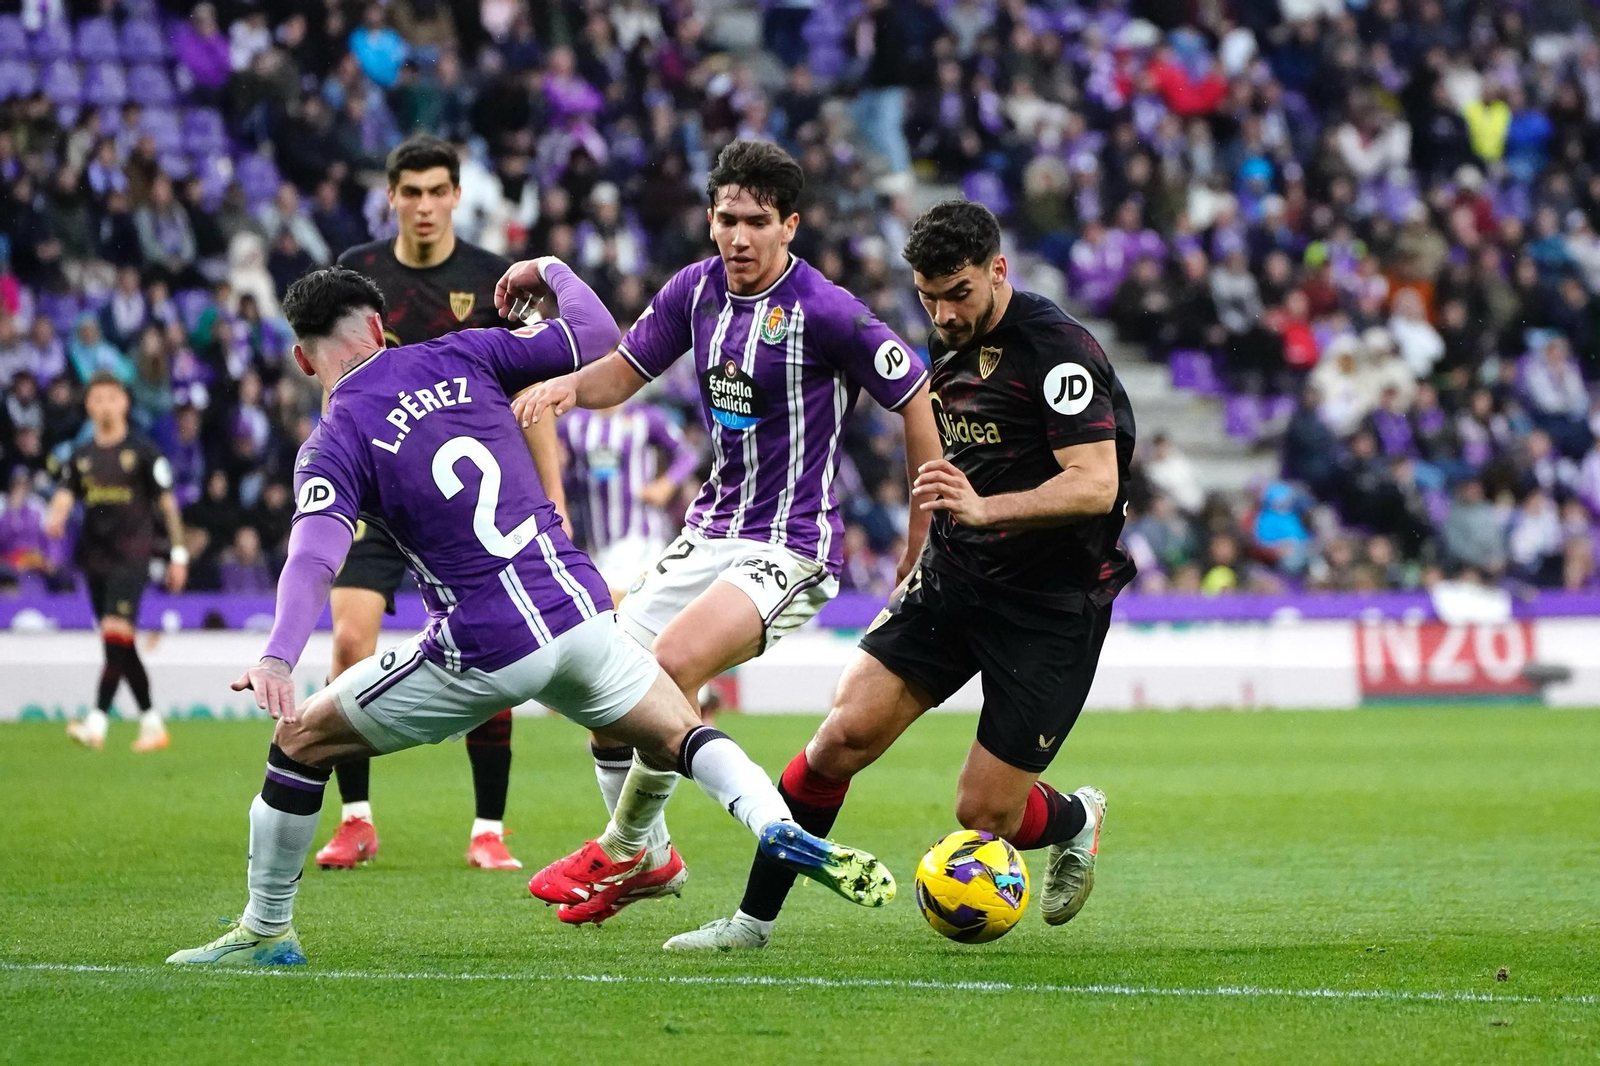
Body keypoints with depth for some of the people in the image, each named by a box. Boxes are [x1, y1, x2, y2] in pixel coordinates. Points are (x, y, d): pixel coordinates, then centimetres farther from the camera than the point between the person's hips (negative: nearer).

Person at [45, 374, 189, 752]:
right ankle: (152, 724, 17)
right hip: (95, 557, 6)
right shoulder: (81, 456, 12)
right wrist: (55, 519, -21)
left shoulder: (143, 452, 0)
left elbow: (167, 503, 3)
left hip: (132, 554, -6)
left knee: (116, 632, -19)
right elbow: (64, 494, 2)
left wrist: (178, 553, 2)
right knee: (120, 647, 7)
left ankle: (98, 721, -26)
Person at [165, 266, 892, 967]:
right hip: (575, 608, 4)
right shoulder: (458, 358, 8)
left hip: (478, 651, -4)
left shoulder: (333, 444, -3)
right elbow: (595, 334, 13)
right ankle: (780, 830, -7)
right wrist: (551, 269, 31)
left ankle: (266, 932, 18)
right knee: (677, 739, 22)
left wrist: (277, 659, -32)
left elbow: (315, 557, -20)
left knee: (301, 741, 13)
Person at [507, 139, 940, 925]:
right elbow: (622, 374, 12)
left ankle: (625, 851, -5)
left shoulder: (825, 313, -18)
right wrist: (566, 386, -12)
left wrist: (924, 544, -10)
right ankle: (650, 859, 25)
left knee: (671, 665, -25)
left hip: (790, 548, -7)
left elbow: (920, 402, -11)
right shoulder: (697, 288, 1)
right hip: (711, 529, 7)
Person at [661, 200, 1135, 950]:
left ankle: (1075, 820, 30)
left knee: (984, 815, -5)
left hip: (1052, 604, -6)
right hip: (954, 579, 7)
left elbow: (1096, 485, -25)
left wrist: (982, 509, -37)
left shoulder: (1055, 347, -17)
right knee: (846, 731, -10)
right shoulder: (947, 346, 8)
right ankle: (755, 917, -1)